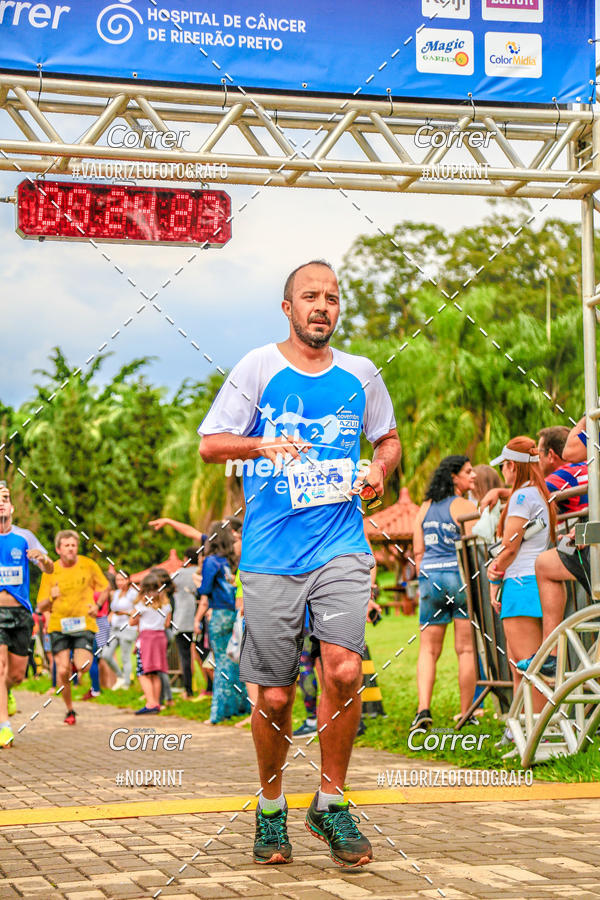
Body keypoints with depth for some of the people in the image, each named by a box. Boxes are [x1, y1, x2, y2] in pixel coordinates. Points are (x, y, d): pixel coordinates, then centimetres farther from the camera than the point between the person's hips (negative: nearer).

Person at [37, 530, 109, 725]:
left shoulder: (88, 565, 1)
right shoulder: (50, 572, 1)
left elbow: (105, 588, 15)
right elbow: (41, 607, 4)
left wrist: (97, 605, -3)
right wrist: (51, 598, -17)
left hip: (84, 623, -1)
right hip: (59, 624, 1)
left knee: (82, 666, -19)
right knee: (62, 671, -8)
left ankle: (78, 660, 19)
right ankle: (69, 711, 13)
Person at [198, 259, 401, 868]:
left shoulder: (360, 374, 12)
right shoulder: (258, 368, 3)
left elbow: (388, 437, 26)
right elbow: (210, 444, 2)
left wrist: (380, 468, 3)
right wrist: (261, 444, -18)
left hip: (341, 548, 1)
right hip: (271, 555, -1)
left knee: (343, 669, -17)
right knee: (274, 696, 2)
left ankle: (330, 804, 2)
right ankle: (270, 809, 26)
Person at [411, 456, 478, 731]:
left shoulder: (425, 507, 12)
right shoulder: (465, 507, -5)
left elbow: (418, 551, 11)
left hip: (430, 578, 4)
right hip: (460, 576, -4)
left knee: (428, 649, 7)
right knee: (466, 649, 2)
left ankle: (423, 708, -9)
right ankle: (466, 714, 4)